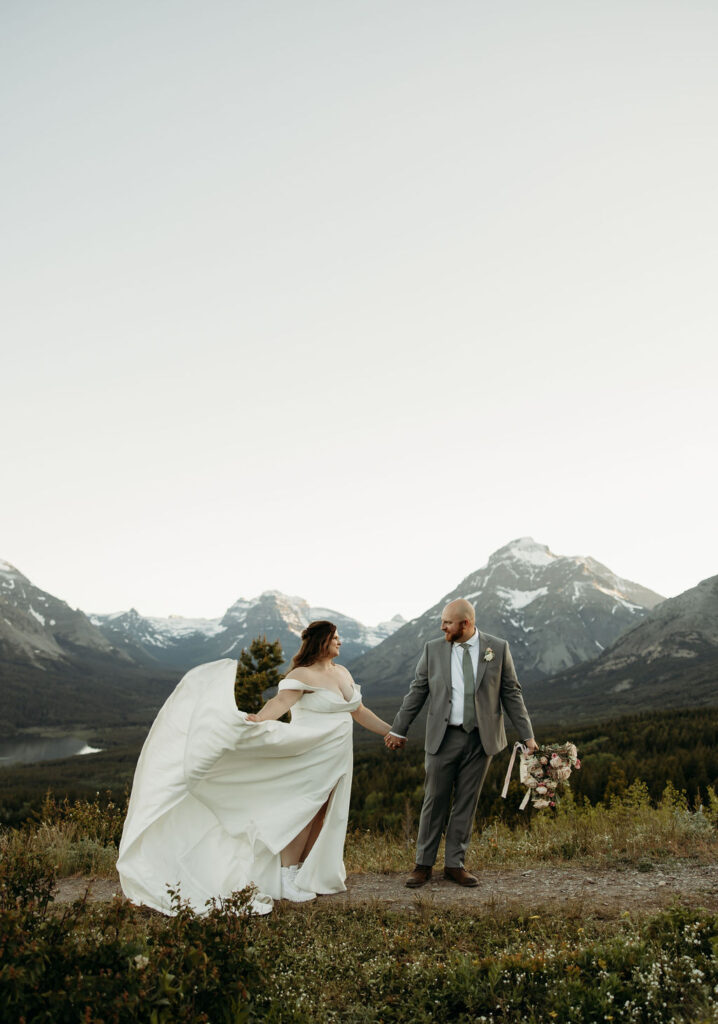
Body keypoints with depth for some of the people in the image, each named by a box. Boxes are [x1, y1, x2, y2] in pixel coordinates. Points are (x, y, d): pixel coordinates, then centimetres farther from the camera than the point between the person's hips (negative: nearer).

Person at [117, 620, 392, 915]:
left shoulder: (343, 673, 12)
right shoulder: (302, 675, -13)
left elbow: (359, 711, 20)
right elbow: (281, 701, -29)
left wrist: (391, 731, 23)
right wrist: (259, 719, -49)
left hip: (336, 760, 7)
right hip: (309, 756, -7)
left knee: (322, 816, 10)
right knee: (302, 812, -6)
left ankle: (304, 875, 22)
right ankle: (286, 880, 4)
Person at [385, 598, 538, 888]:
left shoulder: (498, 648, -1)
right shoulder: (433, 649, 1)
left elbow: (511, 693, 3)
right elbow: (417, 692, 6)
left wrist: (527, 735, 0)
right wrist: (398, 730, 7)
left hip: (482, 738, 0)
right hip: (444, 737, 0)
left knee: (466, 802, 7)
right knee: (435, 800, 4)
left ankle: (454, 864, 20)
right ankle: (424, 864, 17)